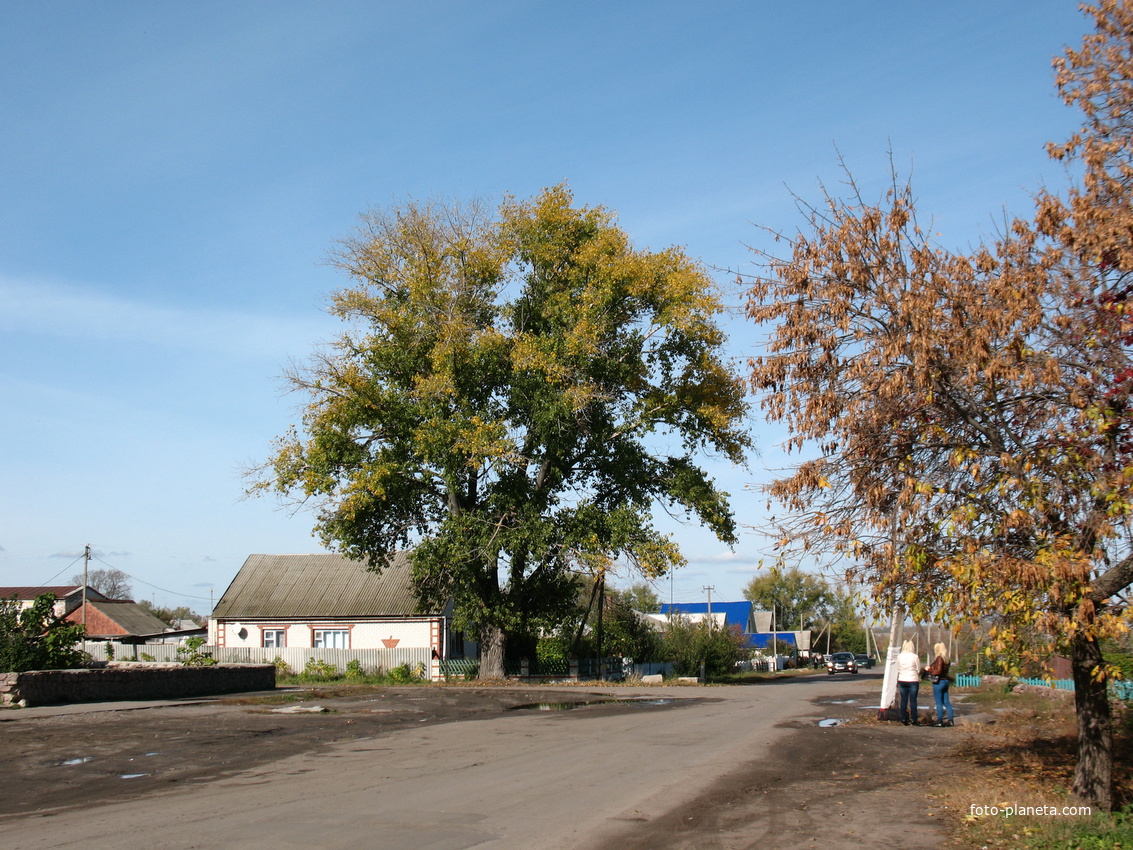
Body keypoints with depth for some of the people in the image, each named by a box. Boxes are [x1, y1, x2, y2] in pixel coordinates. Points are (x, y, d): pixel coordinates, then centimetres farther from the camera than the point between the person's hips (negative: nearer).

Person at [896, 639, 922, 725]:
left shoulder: (899, 657, 1)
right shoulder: (915, 657, -9)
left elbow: (898, 670, 8)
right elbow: (918, 670, -2)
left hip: (902, 680, 3)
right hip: (913, 681, -3)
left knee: (903, 700, 7)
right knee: (913, 700, 2)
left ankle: (903, 718, 8)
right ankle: (914, 719, 3)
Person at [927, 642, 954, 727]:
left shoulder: (939, 658, -16)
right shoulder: (947, 659, 11)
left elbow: (938, 671, -21)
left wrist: (930, 670, -5)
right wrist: (931, 668, 14)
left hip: (938, 681, -9)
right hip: (945, 681, 9)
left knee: (939, 702, -3)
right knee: (946, 702, 11)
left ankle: (939, 721, -2)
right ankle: (950, 720, 11)